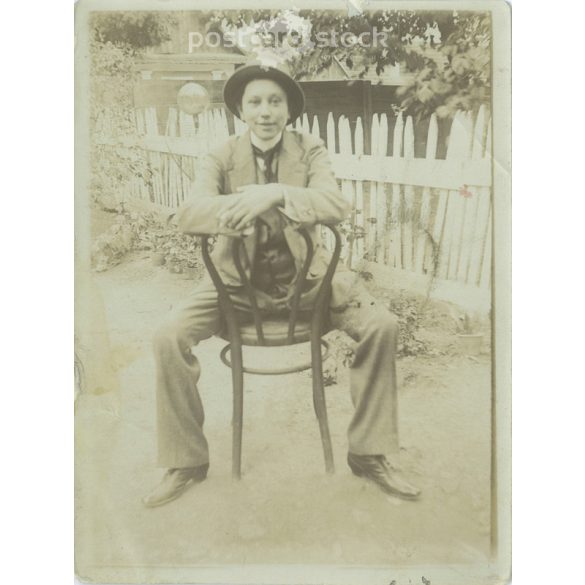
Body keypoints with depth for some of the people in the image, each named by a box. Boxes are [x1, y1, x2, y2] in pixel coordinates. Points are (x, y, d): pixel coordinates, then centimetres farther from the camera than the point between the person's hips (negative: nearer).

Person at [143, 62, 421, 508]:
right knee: (170, 336, -20)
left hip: (306, 275, 0)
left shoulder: (310, 151, 0)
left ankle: (370, 453, -1)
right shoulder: (223, 158, 0)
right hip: (238, 278, 1)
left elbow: (338, 206, -18)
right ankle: (186, 462, 1)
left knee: (382, 325, -20)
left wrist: (276, 193, -33)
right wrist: (241, 205, -35)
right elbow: (187, 215, -17)